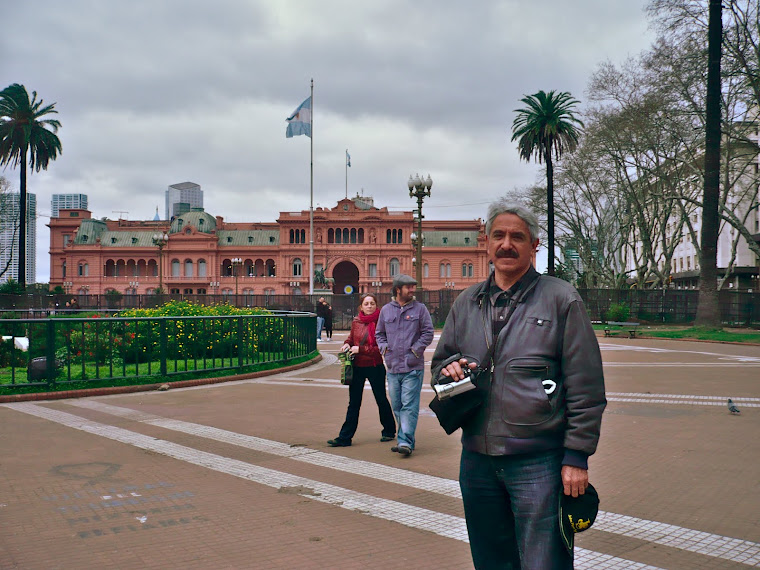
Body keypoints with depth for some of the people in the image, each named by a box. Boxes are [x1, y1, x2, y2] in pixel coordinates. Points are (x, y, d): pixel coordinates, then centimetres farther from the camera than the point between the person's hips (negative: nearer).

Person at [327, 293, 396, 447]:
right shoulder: (356, 322, 4)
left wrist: (360, 349, -19)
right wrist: (347, 344, 0)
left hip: (375, 367, -4)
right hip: (357, 367, 4)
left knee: (381, 400, 12)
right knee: (353, 403, 7)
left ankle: (389, 431, 32)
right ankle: (344, 438, 9)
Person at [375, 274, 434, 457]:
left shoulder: (420, 309, 3)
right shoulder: (386, 310, 11)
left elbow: (428, 333, 1)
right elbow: (379, 333, 20)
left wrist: (415, 350, -8)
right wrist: (384, 348, 3)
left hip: (413, 367, -4)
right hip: (392, 367, 4)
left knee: (409, 406, -10)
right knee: (397, 406, 10)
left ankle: (406, 442, -12)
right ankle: (404, 439, 21)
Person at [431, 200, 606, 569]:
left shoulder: (561, 299, -3)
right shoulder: (466, 303, 11)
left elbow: (586, 389, -6)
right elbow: (440, 360, 22)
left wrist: (577, 456, -11)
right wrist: (449, 369, -3)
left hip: (539, 462, -5)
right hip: (477, 460, 5)